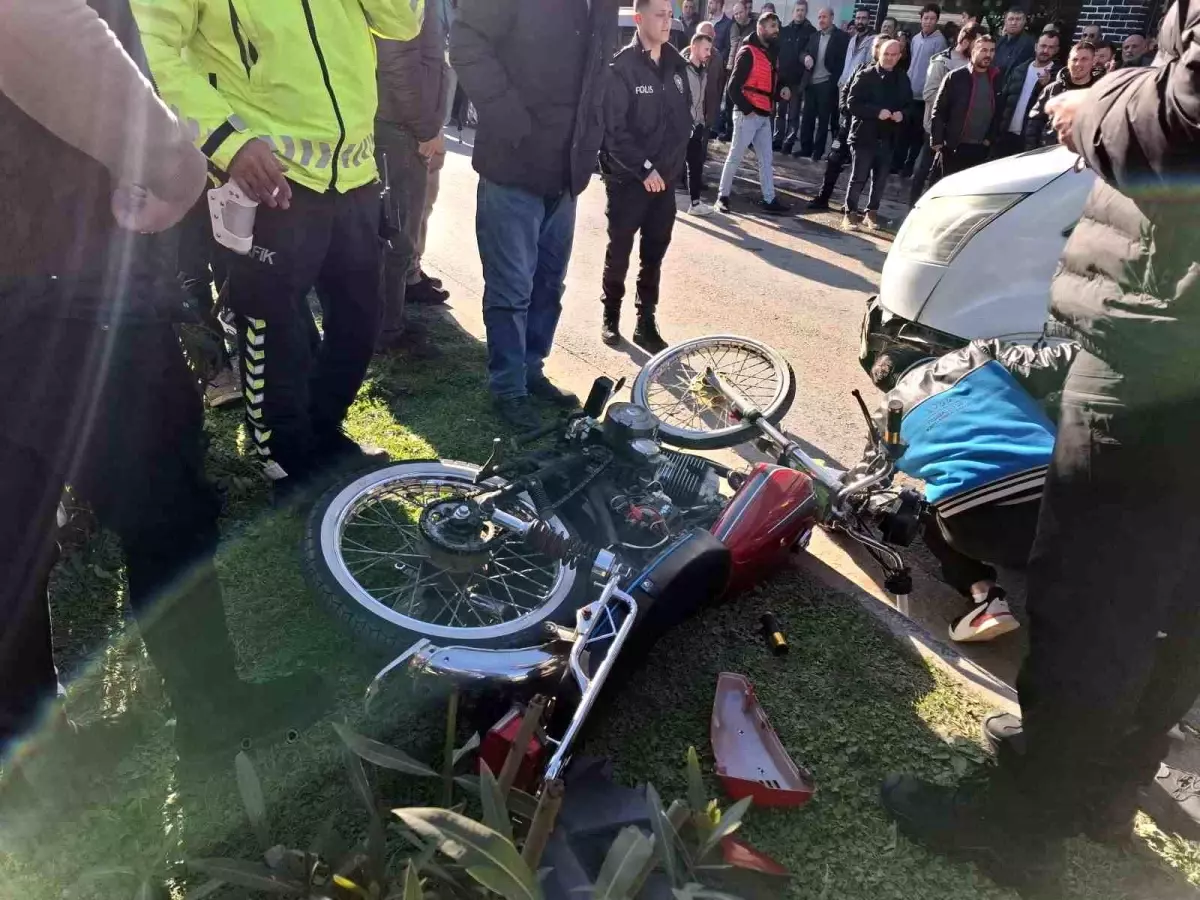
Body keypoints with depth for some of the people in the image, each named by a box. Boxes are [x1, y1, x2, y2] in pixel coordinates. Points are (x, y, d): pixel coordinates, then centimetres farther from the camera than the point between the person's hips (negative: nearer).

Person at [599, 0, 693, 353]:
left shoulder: (677, 64, 7)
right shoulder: (621, 66, -10)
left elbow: (684, 119, 12)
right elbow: (613, 129, -15)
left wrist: (670, 164, 1)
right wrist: (645, 168, -16)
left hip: (665, 178, 5)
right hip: (627, 178, -4)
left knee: (654, 255, 7)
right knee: (619, 251, 7)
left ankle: (646, 324, 16)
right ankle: (611, 316, 24)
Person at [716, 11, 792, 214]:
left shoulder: (770, 53, 16)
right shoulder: (748, 52, -9)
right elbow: (734, 86, -14)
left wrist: (781, 91, 5)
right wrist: (746, 109, -15)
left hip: (764, 115, 8)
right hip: (748, 114, -8)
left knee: (766, 159, 8)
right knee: (735, 156, -1)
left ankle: (770, 200, 12)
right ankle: (723, 196, 9)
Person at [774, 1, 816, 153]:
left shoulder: (811, 31, 2)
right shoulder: (784, 30, 10)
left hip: (798, 79, -3)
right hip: (782, 77, 3)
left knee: (793, 114, -1)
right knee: (780, 112, 8)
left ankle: (788, 144, 1)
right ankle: (777, 140, 14)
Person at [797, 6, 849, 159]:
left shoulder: (842, 37, -1)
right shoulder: (813, 36, 15)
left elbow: (843, 60, -4)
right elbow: (805, 52, 14)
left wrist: (836, 81, -14)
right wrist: (806, 57, -10)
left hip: (827, 84, -5)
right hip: (811, 83, 5)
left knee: (823, 119, 1)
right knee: (807, 117, 5)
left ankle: (818, 151, 5)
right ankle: (806, 148, 13)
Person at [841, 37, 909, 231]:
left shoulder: (902, 81, 11)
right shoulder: (865, 76, -2)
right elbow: (852, 104, -11)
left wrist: (902, 114, -8)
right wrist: (877, 112, -21)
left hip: (888, 138, 4)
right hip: (864, 136, -4)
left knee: (880, 180, 7)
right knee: (858, 178, -3)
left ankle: (872, 213, 17)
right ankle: (850, 213, 7)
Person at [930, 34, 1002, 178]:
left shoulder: (996, 79, 7)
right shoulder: (955, 77, -2)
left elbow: (999, 111, 12)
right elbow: (939, 110, -4)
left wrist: (990, 138, 3)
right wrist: (936, 141, -9)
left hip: (981, 149, 3)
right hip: (953, 147, -2)